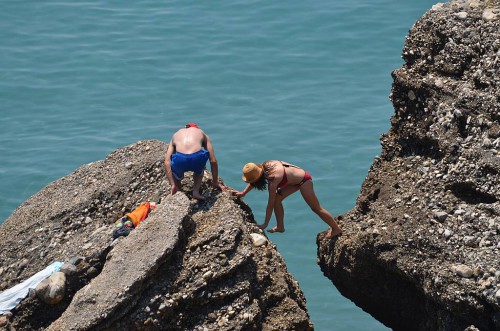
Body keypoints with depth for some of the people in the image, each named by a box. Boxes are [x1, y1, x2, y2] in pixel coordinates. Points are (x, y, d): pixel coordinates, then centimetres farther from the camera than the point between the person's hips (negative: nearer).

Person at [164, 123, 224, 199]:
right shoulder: (201, 133, 34)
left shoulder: (176, 135, 34)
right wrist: (215, 182, 41)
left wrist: (172, 185, 23)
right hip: (197, 158, -1)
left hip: (179, 159, 1)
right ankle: (196, 191, 18)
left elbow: (167, 162, 22)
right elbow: (213, 160, 31)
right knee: (199, 170, 37)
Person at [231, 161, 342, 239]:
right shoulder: (264, 166, -13)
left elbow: (270, 204, -27)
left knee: (316, 208, 4)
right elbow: (254, 180, 9)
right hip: (297, 177, 8)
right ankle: (280, 227, 19)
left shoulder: (273, 179, -33)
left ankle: (336, 229, 18)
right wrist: (243, 193, 5)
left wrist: (265, 224, -20)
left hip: (304, 180, -8)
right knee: (277, 198, 6)